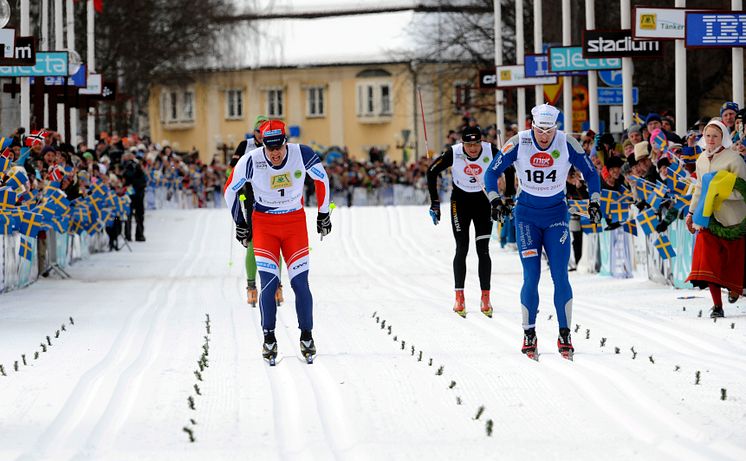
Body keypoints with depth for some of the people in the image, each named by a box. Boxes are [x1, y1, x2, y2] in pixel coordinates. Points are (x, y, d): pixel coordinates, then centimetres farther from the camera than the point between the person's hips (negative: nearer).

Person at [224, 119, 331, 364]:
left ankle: (306, 337, 11)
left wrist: (323, 214, 10)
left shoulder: (302, 154, -19)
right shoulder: (251, 161, -20)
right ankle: (269, 338, 4)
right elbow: (230, 190, -2)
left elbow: (322, 179, 3)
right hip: (263, 223, -1)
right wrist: (240, 223, 6)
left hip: (295, 222, 1)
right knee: (268, 283, -11)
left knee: (300, 282, -5)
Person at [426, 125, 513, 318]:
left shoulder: (491, 151, -20)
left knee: (483, 250, -5)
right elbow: (432, 172, -7)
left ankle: (485, 298, 0)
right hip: (460, 201, -1)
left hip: (483, 201, 1)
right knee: (462, 248, -5)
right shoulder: (453, 153, -21)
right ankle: (459, 298, 3)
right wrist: (435, 203, -7)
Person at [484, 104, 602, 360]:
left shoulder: (566, 144, -11)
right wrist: (495, 200, -14)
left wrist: (595, 202, -5)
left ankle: (564, 335, 0)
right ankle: (529, 334, 5)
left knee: (560, 276, -8)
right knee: (531, 277, -7)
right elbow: (492, 172, -3)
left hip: (556, 214, 0)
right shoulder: (519, 143, -12)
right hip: (527, 215, 0)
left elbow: (590, 173, 3)